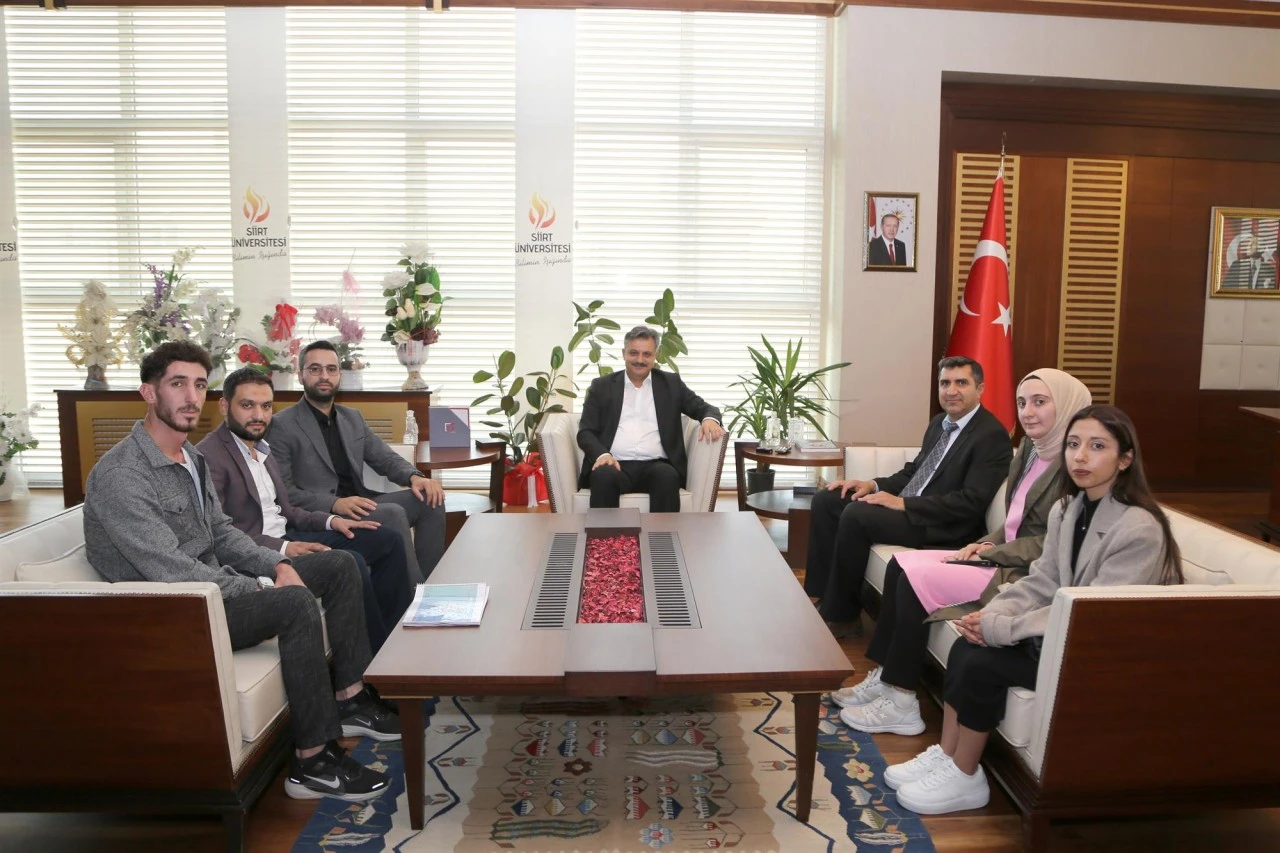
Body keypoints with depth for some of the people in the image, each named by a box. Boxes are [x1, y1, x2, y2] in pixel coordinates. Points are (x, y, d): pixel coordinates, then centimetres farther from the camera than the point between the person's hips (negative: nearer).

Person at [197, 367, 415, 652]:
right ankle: (378, 653, -10)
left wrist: (330, 520, 3)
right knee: (351, 562, -28)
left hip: (284, 539, 10)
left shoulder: (262, 448, 15)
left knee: (387, 540, 5)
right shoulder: (209, 456, -13)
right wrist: (282, 549, -27)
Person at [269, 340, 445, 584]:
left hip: (359, 504, 7)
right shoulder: (281, 426, -3)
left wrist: (414, 477, -8)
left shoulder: (353, 418, 17)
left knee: (429, 498, -13)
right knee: (393, 513, -29)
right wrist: (335, 504, -25)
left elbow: (386, 458, 16)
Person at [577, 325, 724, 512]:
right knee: (603, 476, -35)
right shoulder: (602, 386, 15)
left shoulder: (671, 383, 18)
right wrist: (602, 454, -13)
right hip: (616, 465, 0)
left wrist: (710, 419, -11)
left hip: (655, 465, 1)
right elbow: (585, 432, 9)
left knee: (667, 476, -34)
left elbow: (703, 407, 15)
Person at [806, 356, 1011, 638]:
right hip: (907, 504, 9)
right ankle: (822, 594, -2)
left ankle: (841, 616, -13)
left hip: (945, 525, -9)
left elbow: (971, 503, -21)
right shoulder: (939, 423, 15)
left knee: (856, 516, -28)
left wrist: (902, 503, -23)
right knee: (825, 501, -2)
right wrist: (873, 484, 1)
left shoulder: (992, 435, -13)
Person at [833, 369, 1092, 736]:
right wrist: (986, 543, 2)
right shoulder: (1030, 448, 11)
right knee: (900, 564, -3)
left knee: (916, 578, -18)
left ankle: (900, 702, -7)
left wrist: (991, 552, -15)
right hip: (1004, 557, 9)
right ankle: (884, 676, 0)